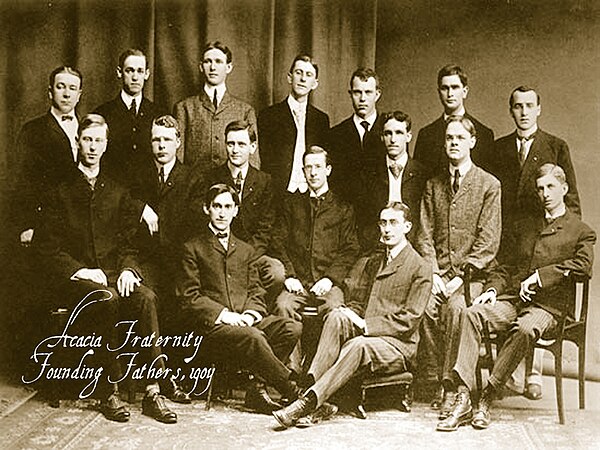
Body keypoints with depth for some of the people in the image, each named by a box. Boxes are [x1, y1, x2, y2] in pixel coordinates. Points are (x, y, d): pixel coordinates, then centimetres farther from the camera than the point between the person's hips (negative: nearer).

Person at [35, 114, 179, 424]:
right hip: (74, 278, -3)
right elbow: (49, 247, 1)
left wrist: (128, 268, -5)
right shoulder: (60, 191, 8)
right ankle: (110, 394, -27)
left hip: (115, 274, 3)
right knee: (107, 299, -36)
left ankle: (152, 392, -28)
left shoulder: (117, 193, 20)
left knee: (146, 297, -29)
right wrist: (82, 271, -12)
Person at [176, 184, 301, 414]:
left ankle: (258, 387, -19)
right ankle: (295, 394, -25)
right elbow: (190, 298, -1)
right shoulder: (193, 248, 8)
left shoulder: (246, 250, 25)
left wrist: (250, 314, -4)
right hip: (210, 326, -5)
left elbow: (256, 292, 18)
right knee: (254, 337, -34)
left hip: (246, 321, 5)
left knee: (292, 328, -22)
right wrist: (224, 315, -13)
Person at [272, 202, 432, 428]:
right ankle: (311, 383, -38)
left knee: (359, 345, -37)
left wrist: (366, 324, -18)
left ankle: (309, 401, -43)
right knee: (336, 316, -25)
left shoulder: (420, 267, -1)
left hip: (399, 346, -5)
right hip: (367, 333, 5)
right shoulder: (370, 262, 20)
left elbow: (410, 319, -9)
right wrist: (348, 315, -6)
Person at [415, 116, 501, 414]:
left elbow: (488, 241, -4)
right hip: (438, 270, 3)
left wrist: (461, 277, -12)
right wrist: (434, 274, -5)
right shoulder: (433, 185, 16)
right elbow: (425, 234, 10)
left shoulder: (489, 185, 3)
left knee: (455, 306, -32)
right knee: (425, 306, -27)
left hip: (472, 273, -3)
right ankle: (434, 385, -15)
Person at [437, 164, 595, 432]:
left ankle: (487, 399, -29)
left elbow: (582, 265, -7)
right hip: (511, 299, 4)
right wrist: (493, 288, 4)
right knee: (471, 314, -27)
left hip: (548, 306, -4)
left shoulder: (582, 232, 11)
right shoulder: (525, 226, 27)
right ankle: (462, 400, -33)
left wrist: (538, 277, -12)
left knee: (526, 329, -39)